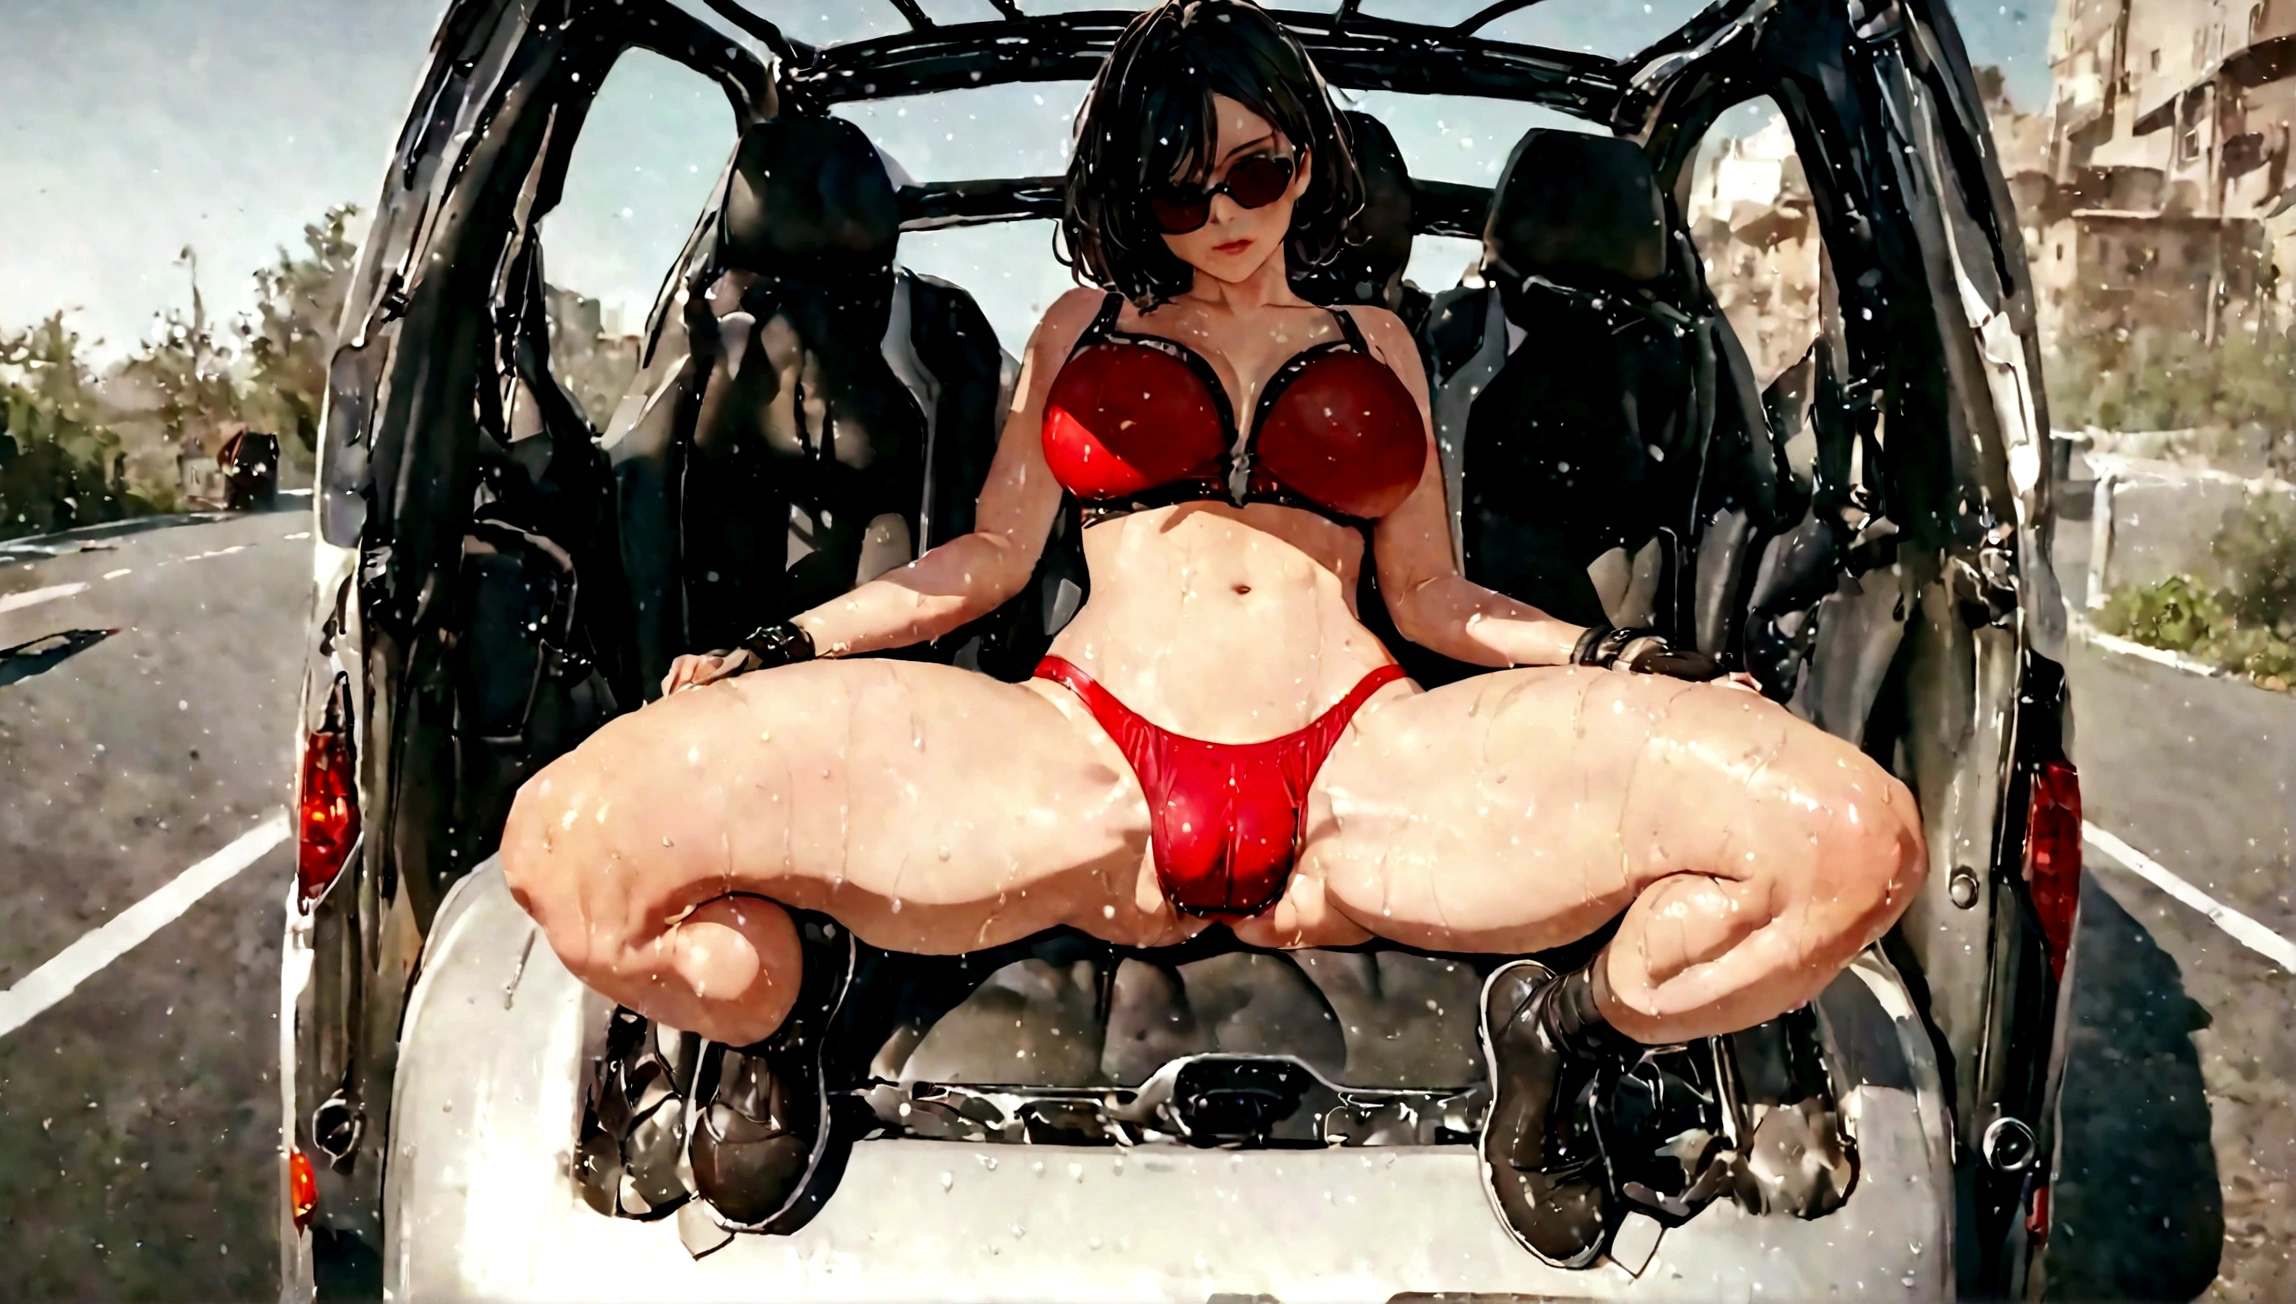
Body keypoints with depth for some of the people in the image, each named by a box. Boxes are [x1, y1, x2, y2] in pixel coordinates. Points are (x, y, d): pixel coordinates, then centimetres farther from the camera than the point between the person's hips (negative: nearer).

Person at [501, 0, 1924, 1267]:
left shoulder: (1376, 343, 27)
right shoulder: (1086, 325, 26)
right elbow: (990, 558, 23)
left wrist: (1618, 656, 8)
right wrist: (780, 647, 11)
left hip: (1362, 779, 1)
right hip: (1084, 773, 0)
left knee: (1855, 835, -21)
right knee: (574, 839, -23)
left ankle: (1564, 1035, 5)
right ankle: (782, 1032, 9)